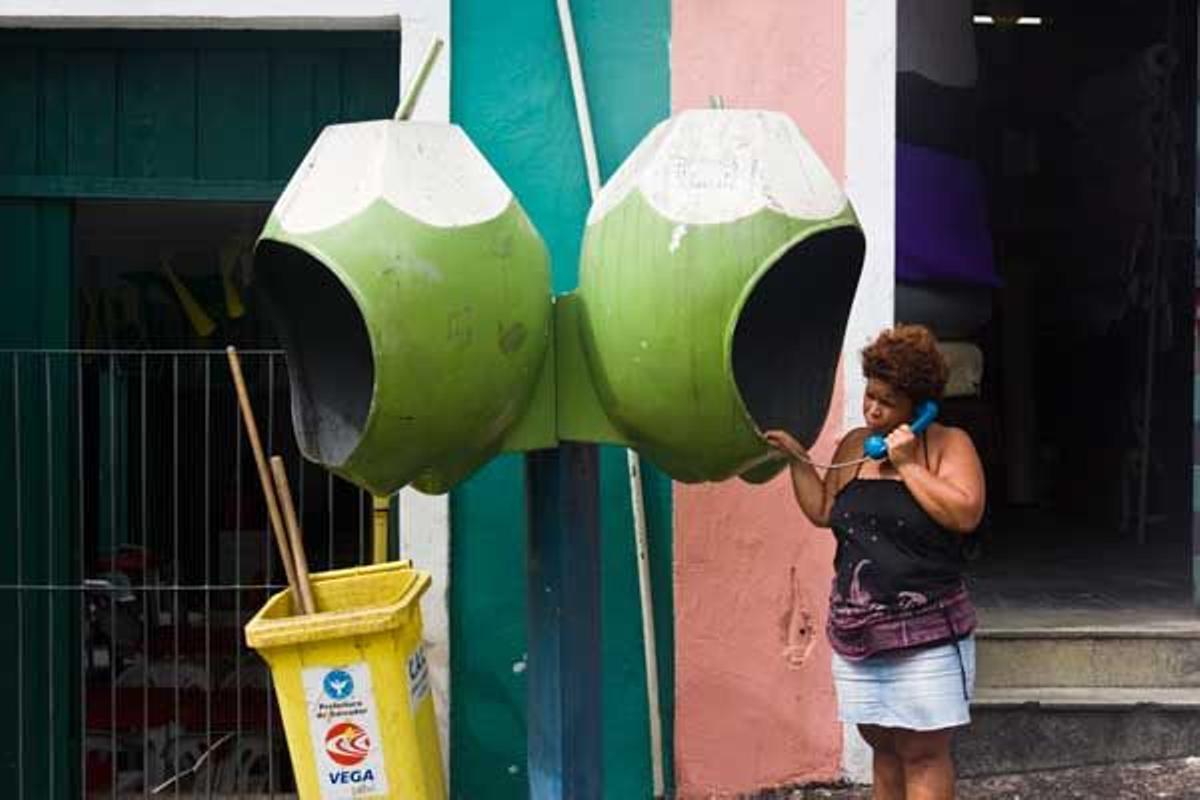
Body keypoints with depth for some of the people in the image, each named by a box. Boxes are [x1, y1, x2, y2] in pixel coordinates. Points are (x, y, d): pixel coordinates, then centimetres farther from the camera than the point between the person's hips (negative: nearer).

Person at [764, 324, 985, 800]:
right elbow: (822, 512, 13)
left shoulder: (948, 444, -4)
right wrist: (797, 459, 5)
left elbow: (966, 514, -17)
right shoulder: (854, 445, 12)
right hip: (857, 632, 5)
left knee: (923, 753, -2)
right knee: (882, 745, 11)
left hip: (926, 635, -5)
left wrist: (908, 465, -15)